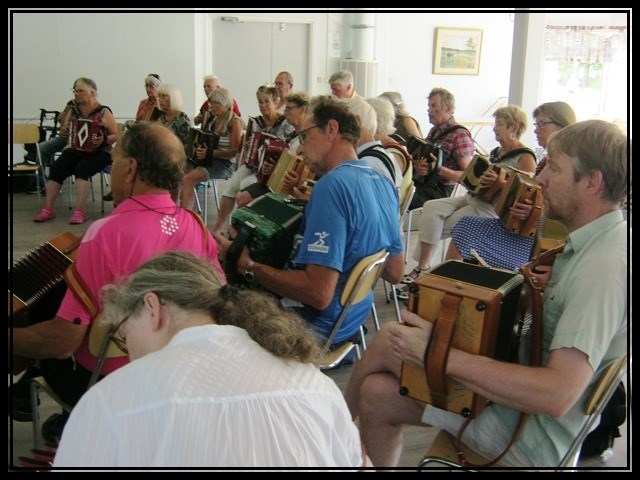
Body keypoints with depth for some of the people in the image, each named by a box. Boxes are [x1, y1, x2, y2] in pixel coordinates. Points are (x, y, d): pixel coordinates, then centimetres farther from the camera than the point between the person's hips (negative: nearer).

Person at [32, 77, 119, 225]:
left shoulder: (103, 112, -3)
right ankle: (48, 209, -21)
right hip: (75, 150, 5)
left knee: (83, 167, -35)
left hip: (98, 152, -5)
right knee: (56, 167, -21)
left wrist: (104, 139, -22)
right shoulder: (73, 111, 12)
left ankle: (80, 211, -34)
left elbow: (115, 135, -4)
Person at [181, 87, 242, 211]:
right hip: (206, 159, 8)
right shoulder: (214, 118, 13)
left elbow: (233, 152, -16)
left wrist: (210, 153, -27)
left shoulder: (234, 122, -9)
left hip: (224, 164, -7)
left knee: (188, 179, -29)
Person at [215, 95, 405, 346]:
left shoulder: (333, 185, -26)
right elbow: (395, 273, 10)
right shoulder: (382, 181, 1)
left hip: (319, 325, -8)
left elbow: (319, 294, -32)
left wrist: (247, 265, -21)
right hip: (353, 317, 8)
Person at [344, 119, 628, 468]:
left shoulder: (606, 264, -26)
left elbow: (558, 395, -34)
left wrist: (438, 354, -34)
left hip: (539, 437, -9)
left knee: (387, 341, -8)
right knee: (377, 393, 2)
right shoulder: (591, 243, 5)